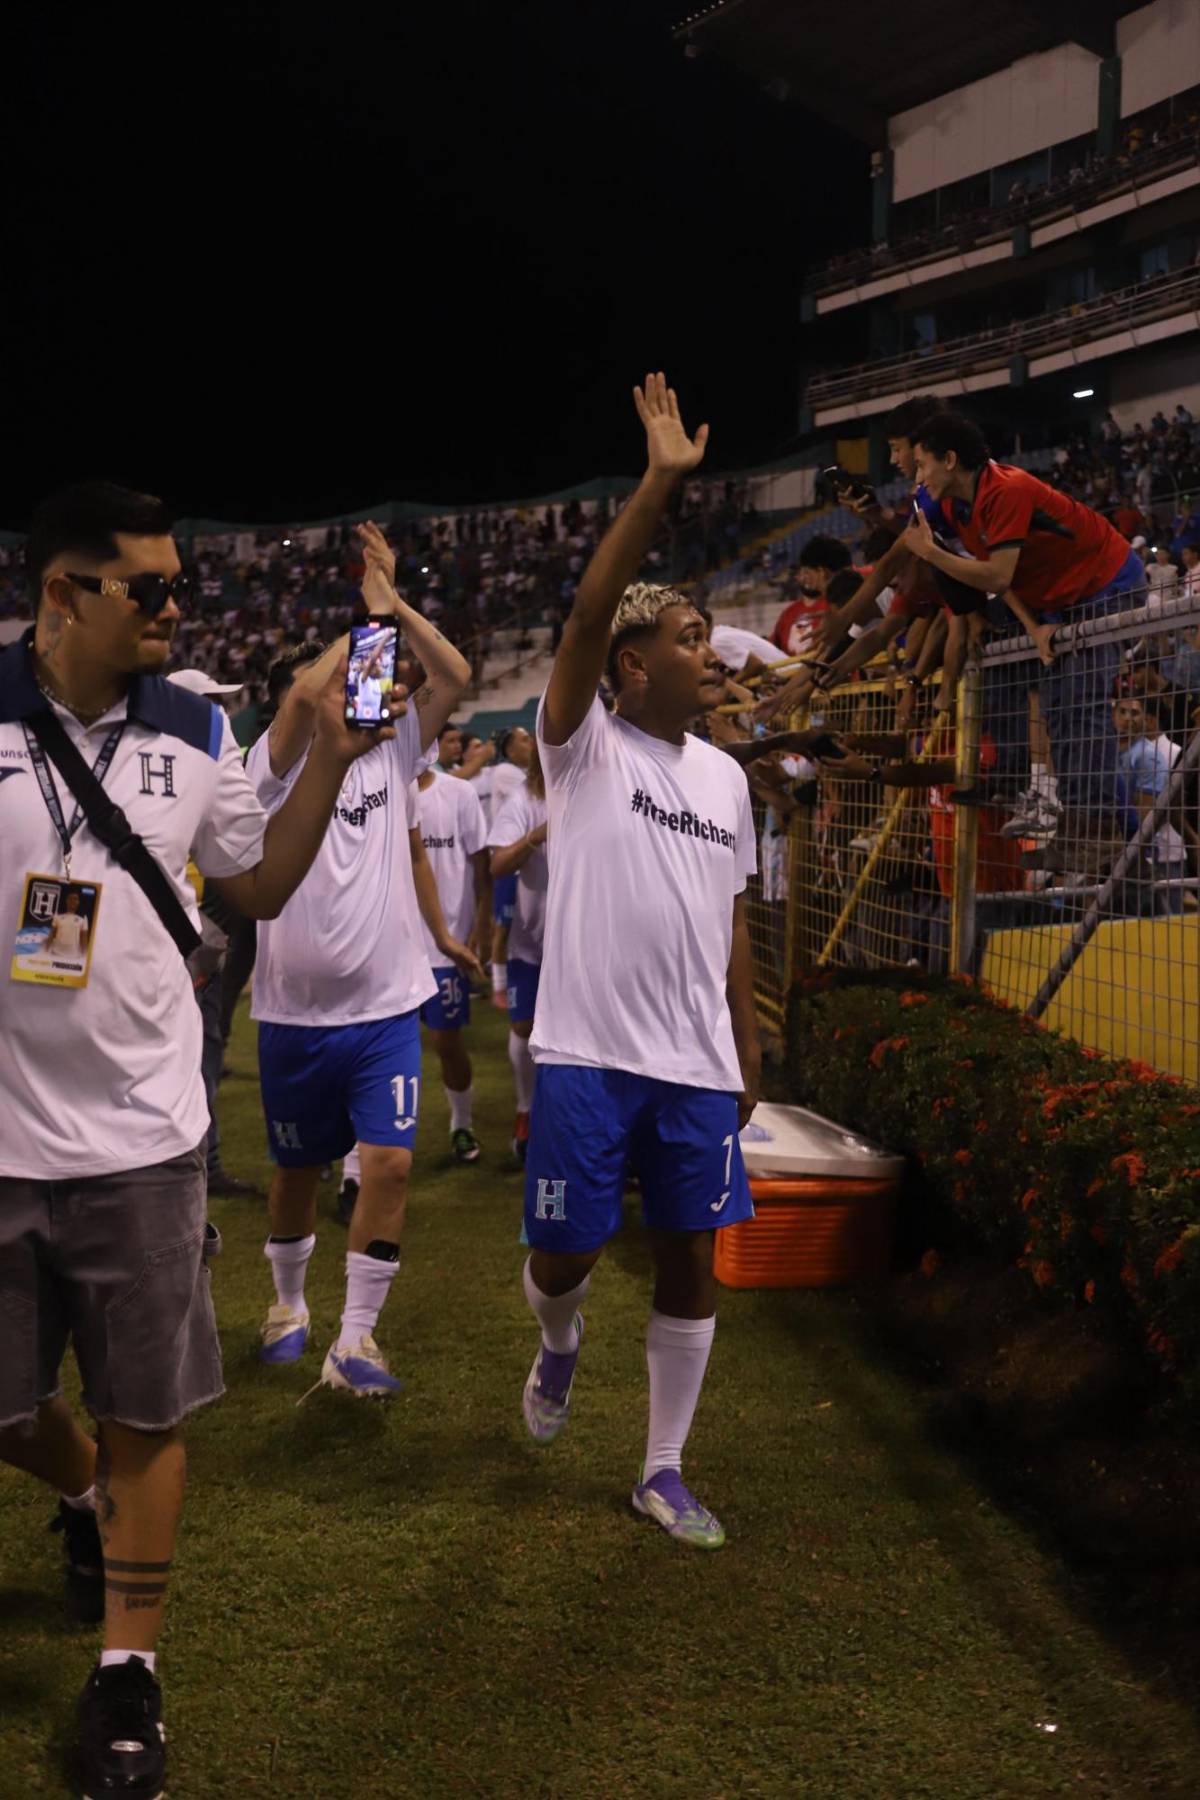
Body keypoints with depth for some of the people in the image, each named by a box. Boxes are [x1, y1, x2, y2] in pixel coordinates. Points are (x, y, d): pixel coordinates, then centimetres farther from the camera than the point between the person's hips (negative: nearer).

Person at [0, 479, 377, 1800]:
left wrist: (331, 759, 1)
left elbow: (260, 885, 12)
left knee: (146, 1413, 7)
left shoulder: (194, 731, 2)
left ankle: (126, 1673, 23)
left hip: (141, 1133, 2)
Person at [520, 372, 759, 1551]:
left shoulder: (725, 777, 11)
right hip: (587, 1054, -5)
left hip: (696, 1065, 5)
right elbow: (587, 613, -23)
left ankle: (662, 1473, 22)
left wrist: (746, 1056, 14)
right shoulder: (585, 748, -6)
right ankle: (558, 1348, 41)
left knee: (691, 1260, 7)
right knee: (565, 1254, 4)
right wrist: (658, 481, -27)